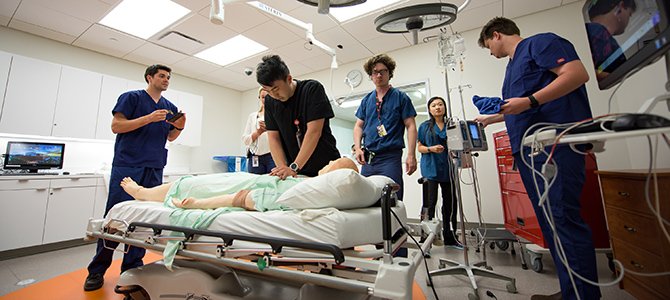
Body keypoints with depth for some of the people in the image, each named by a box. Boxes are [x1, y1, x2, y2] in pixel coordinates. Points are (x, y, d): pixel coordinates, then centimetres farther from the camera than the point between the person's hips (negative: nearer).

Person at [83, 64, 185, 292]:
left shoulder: (170, 107, 15)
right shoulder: (131, 97, 2)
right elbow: (116, 126, -6)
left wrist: (179, 126, -1)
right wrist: (149, 118, -17)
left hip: (154, 169, 4)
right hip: (127, 165, -4)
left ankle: (132, 266, 15)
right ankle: (97, 270, 15)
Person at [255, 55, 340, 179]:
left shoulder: (312, 89, -13)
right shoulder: (269, 101, 1)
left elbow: (314, 132, -20)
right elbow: (273, 137, -2)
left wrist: (294, 167, -23)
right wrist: (283, 167, -17)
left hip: (325, 165, -3)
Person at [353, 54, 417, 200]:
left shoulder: (400, 97, 5)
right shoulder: (366, 100, 16)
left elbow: (411, 126, 0)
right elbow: (359, 126, 16)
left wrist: (411, 155, -10)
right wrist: (358, 148, 0)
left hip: (390, 157, -4)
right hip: (368, 158, 4)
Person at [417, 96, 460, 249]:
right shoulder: (425, 126, 7)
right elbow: (419, 147, 5)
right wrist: (431, 149, -14)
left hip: (447, 168, 3)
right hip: (430, 168, -3)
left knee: (450, 203, 9)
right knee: (430, 202, -8)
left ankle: (449, 237, 24)